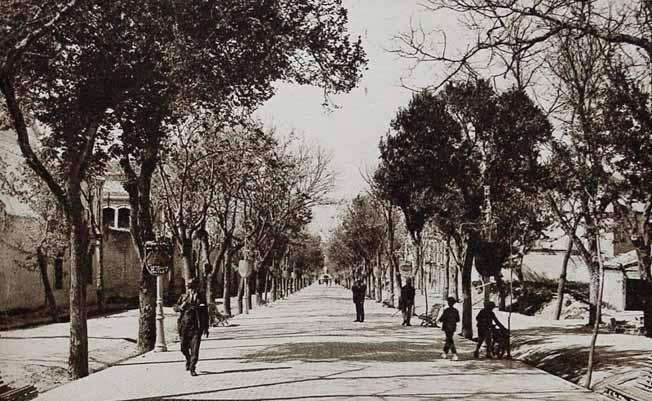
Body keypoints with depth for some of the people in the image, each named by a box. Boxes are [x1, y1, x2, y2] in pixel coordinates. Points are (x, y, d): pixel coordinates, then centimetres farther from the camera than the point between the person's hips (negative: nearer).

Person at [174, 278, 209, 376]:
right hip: (185, 325, 2)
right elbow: (175, 308, 7)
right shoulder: (183, 297, 8)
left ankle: (192, 368, -5)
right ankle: (188, 359, 38)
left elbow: (205, 313, 9)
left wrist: (206, 327, 6)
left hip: (197, 326, -2)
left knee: (195, 348, -10)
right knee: (184, 347, 8)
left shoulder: (201, 297, 6)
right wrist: (181, 307, -17)